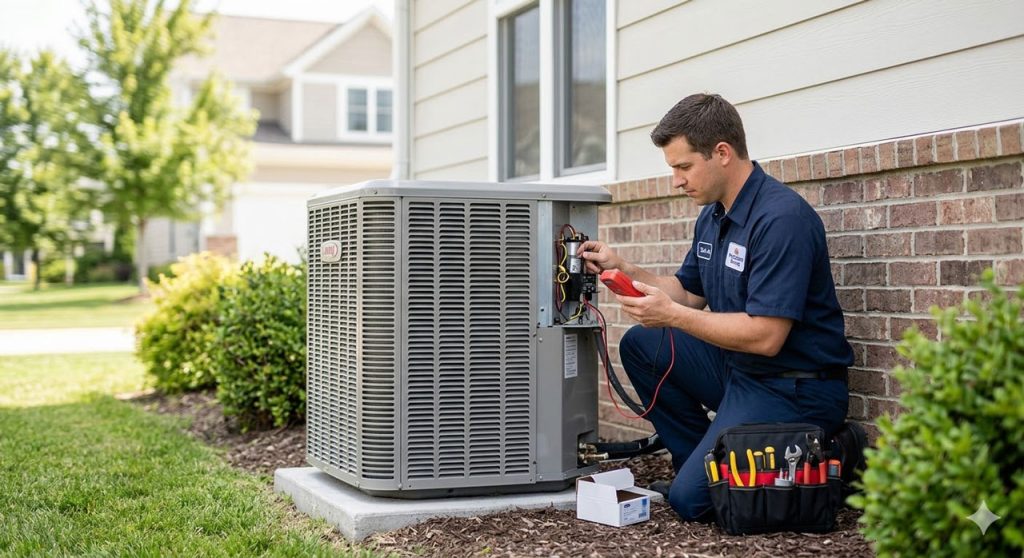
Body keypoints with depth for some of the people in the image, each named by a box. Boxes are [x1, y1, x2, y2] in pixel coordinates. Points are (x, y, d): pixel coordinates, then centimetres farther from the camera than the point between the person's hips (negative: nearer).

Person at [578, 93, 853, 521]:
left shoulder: (781, 219, -22)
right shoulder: (713, 215, 8)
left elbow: (765, 337, -26)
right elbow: (690, 292, 18)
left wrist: (672, 315, -22)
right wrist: (622, 269, 4)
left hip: (793, 388, -9)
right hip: (738, 369, 9)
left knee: (692, 499, -15)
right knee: (639, 346, 9)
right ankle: (701, 459, 10)